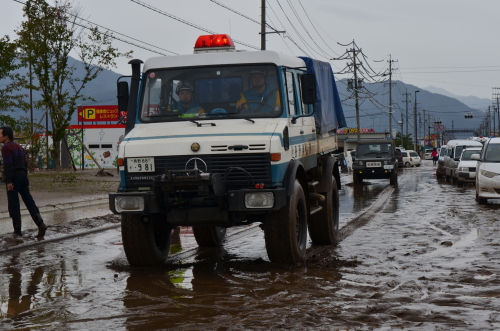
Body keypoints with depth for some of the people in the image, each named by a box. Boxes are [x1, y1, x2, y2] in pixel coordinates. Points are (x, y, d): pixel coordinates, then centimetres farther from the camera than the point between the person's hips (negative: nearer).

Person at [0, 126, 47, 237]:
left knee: (13, 204, 0)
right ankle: (40, 224, -10)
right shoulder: (19, 147, 17)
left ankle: (17, 230, 2)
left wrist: (9, 181, -20)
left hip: (13, 178, -7)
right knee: (29, 201, 4)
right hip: (22, 176, 8)